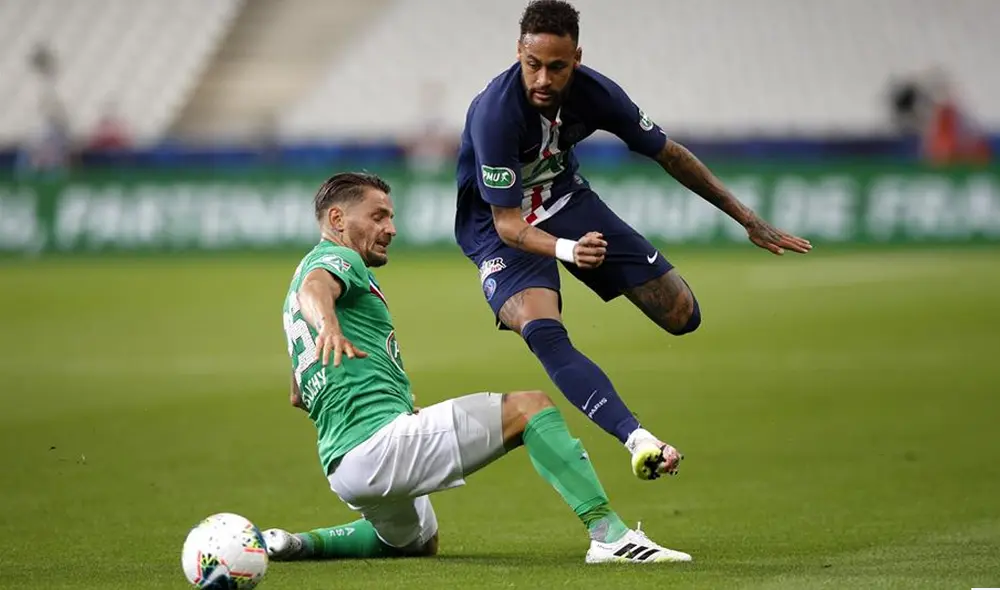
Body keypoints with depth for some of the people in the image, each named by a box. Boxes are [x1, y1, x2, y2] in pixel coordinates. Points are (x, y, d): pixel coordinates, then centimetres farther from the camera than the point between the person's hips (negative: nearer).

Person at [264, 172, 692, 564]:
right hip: (377, 443, -11)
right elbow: (314, 288, -31)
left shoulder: (312, 265, 26)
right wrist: (327, 322, -53)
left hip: (341, 466, 11)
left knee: (418, 542, 36)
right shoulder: (339, 259, -3)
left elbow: (298, 396, 34)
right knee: (529, 407, -14)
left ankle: (297, 544, 19)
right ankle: (609, 534, -27)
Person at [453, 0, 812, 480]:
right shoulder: (494, 113, -33)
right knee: (543, 331, -34)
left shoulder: (593, 92, -17)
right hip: (498, 226, -5)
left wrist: (747, 219, 5)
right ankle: (639, 440, -44)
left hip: (565, 199, 6)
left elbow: (669, 154, -1)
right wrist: (566, 249, -51)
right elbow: (508, 223, -30)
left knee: (683, 315, -3)